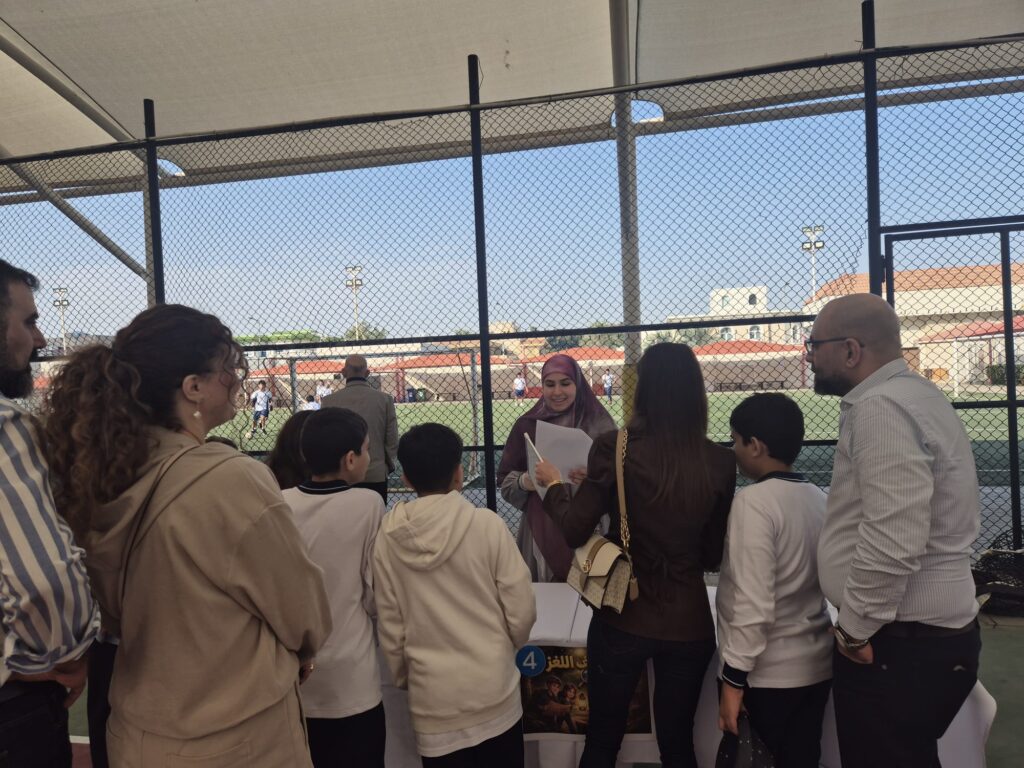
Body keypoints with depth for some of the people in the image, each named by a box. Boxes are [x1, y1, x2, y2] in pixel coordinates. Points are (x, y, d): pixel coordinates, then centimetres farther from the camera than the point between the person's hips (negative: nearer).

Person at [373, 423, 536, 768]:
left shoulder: (388, 536, -10)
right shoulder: (486, 524, -15)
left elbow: (389, 622, -2)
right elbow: (521, 610, -8)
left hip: (432, 695, 1)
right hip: (493, 687, -1)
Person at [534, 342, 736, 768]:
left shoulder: (614, 449, -15)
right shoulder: (720, 462, -7)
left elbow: (574, 531, -9)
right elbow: (714, 555, 3)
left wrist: (553, 483, 8)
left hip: (622, 618, -2)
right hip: (689, 621, 2)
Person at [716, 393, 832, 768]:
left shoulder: (753, 501, -20)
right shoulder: (819, 498, 3)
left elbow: (753, 604, -23)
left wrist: (734, 679, -15)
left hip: (767, 673, -7)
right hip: (816, 665, 7)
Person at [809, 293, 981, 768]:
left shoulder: (881, 407, -21)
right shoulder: (911, 395, 13)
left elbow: (893, 539, -30)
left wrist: (856, 628, -16)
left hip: (899, 644, -10)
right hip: (927, 631, 10)